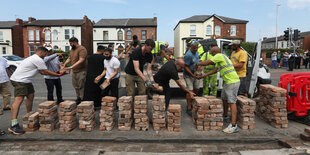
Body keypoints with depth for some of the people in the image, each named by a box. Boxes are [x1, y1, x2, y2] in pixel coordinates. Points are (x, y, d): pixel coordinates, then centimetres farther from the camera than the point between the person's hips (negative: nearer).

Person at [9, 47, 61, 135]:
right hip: (19, 80, -12)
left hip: (26, 80, 12)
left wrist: (55, 73, 17)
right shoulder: (38, 60, -13)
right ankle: (14, 125, -25)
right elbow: (46, 72, -8)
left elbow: (42, 72, 23)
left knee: (30, 96, 16)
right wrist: (57, 75, 3)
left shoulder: (34, 58, 21)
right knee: (19, 99, -19)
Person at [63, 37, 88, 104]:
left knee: (81, 86, -3)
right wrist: (64, 65, 2)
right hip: (74, 71, 9)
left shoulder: (82, 49, -15)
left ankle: (82, 99, 7)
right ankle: (78, 98, 26)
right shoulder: (72, 49, 15)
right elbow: (69, 58, 19)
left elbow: (81, 60, -24)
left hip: (81, 71, -8)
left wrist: (71, 67, -27)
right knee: (76, 86, 14)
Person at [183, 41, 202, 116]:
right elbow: (186, 67, -22)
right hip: (189, 75, -9)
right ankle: (189, 108, -2)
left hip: (196, 74, 9)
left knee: (196, 89, 15)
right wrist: (193, 75, -26)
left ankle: (191, 103, 34)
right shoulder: (188, 55, -22)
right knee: (190, 91, -10)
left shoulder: (196, 52, 6)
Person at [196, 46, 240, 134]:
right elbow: (215, 70, 29)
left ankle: (234, 125, -11)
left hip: (233, 82, -10)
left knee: (232, 102, -11)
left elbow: (206, 63, -14)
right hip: (228, 82, 10)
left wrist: (198, 64, 5)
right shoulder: (220, 58, 20)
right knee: (224, 99, 21)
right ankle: (225, 116, 39)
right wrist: (204, 75, 33)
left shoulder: (219, 56, -11)